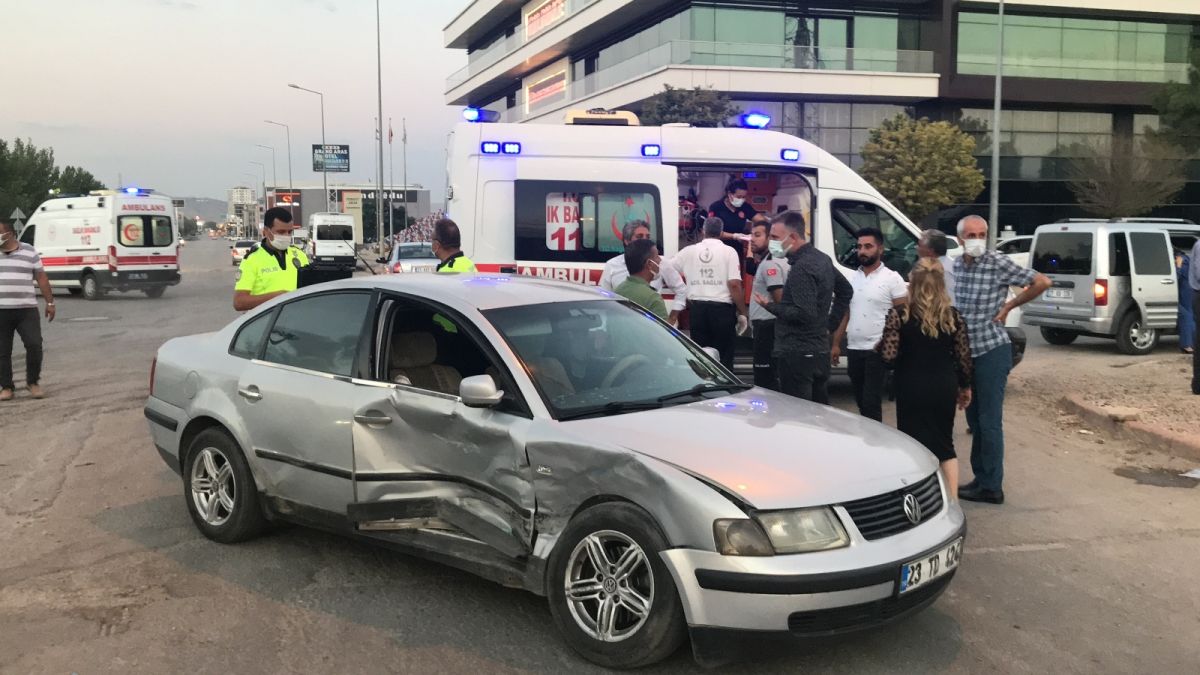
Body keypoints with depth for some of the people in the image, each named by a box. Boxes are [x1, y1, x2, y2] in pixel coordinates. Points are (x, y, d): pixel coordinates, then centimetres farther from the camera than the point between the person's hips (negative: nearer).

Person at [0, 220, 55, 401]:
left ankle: (33, 382, 10)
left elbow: (41, 278, 8)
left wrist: (50, 302, 5)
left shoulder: (29, 252, 4)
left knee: (34, 345, -8)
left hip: (27, 309, -1)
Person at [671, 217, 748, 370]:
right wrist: (742, 313, -4)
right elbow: (734, 284, -10)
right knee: (723, 357, 2)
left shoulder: (689, 251, 5)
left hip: (697, 308, 3)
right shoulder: (728, 251, -3)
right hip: (722, 308, -3)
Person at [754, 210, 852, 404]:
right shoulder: (822, 259, 14)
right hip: (820, 351, 10)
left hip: (798, 356, -10)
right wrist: (830, 324, 21)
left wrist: (770, 305, -12)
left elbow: (805, 314, -24)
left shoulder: (801, 268, -17)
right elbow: (846, 291, 26)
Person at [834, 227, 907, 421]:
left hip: (877, 351, -6)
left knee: (871, 403, -9)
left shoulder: (892, 278, -5)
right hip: (853, 349, 6)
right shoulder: (853, 278, 12)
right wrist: (836, 344, 12)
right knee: (861, 402, 13)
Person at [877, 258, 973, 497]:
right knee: (945, 443, 15)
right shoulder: (954, 316, -1)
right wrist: (965, 386, 16)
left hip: (912, 388, -3)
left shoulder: (899, 314, -10)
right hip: (944, 387, 3)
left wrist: (881, 343, 7)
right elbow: (963, 357, 3)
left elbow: (888, 356, -15)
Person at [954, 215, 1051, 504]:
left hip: (992, 351, -7)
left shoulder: (998, 263, -12)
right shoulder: (956, 266, 6)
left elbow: (1042, 282, -11)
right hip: (966, 352, 7)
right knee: (974, 420, 14)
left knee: (989, 422, -3)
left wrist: (1008, 307, -8)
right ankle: (981, 478, 24)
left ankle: (991, 487, 3)